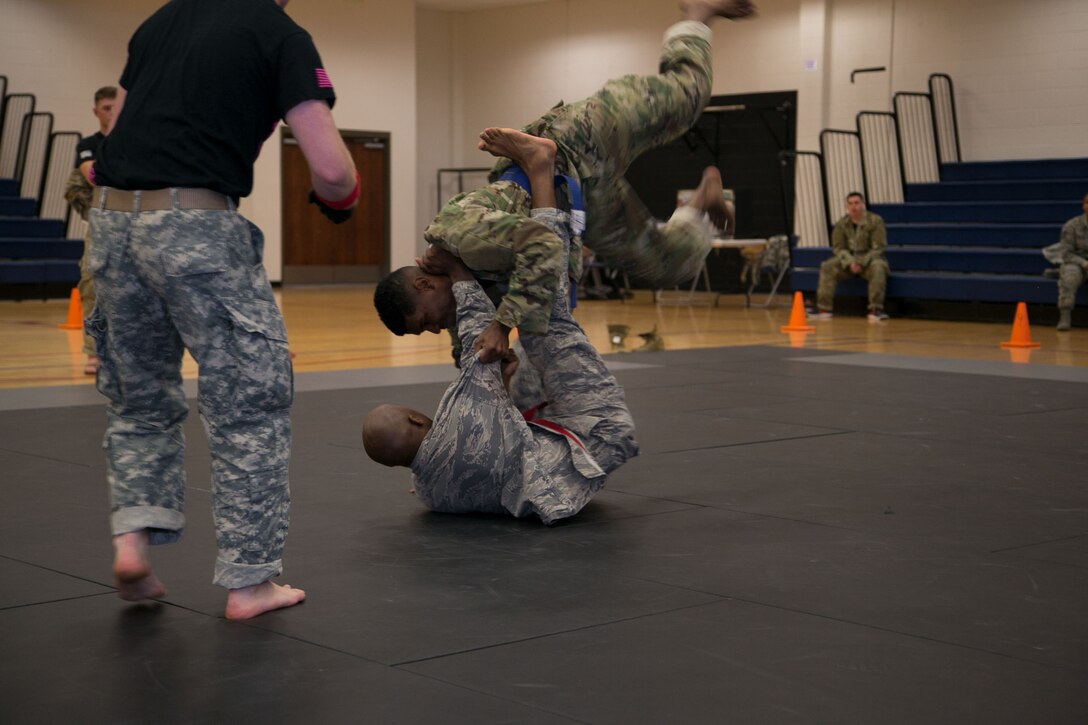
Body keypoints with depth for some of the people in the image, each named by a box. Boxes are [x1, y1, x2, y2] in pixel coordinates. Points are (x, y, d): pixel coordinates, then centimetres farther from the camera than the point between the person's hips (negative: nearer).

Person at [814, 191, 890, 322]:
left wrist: (862, 263, -23)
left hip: (869, 259, -3)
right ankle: (823, 309, -22)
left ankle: (876, 310, -35)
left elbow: (878, 247, -11)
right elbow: (838, 247, 0)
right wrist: (850, 262, -19)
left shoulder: (875, 221, -9)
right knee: (827, 266, -21)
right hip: (848, 259, 3)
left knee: (878, 267, -37)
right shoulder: (841, 224, 0)